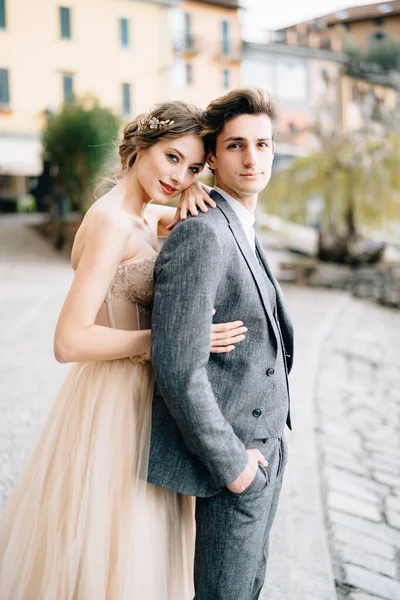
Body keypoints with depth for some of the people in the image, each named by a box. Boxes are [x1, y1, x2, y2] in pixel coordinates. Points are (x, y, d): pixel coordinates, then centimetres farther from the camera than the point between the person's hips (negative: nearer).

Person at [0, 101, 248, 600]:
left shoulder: (143, 214, 6)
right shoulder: (112, 221, -21)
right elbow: (70, 341, -26)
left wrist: (195, 200, -4)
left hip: (138, 394, 9)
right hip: (114, 404, -9)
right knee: (110, 554, 9)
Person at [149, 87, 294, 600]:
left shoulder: (243, 232, 11)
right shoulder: (200, 235, -21)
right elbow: (177, 368, -26)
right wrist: (229, 462, -19)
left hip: (266, 446, 9)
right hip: (234, 457, -9)